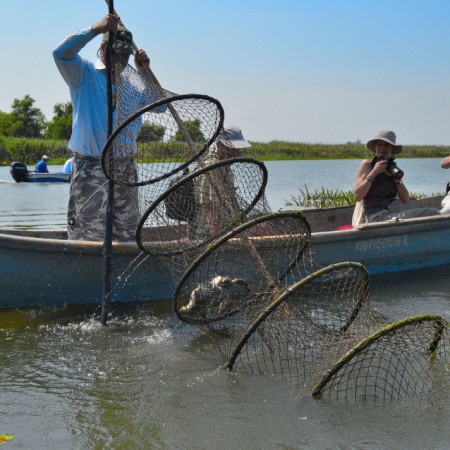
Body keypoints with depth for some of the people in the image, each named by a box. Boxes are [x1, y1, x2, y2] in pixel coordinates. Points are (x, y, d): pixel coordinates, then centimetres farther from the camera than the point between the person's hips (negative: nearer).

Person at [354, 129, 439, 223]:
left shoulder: (392, 167, 18)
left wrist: (397, 179, -3)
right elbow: (357, 196, -9)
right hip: (375, 217, -6)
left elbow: (405, 200, 11)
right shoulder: (367, 164, 4)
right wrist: (373, 173, -11)